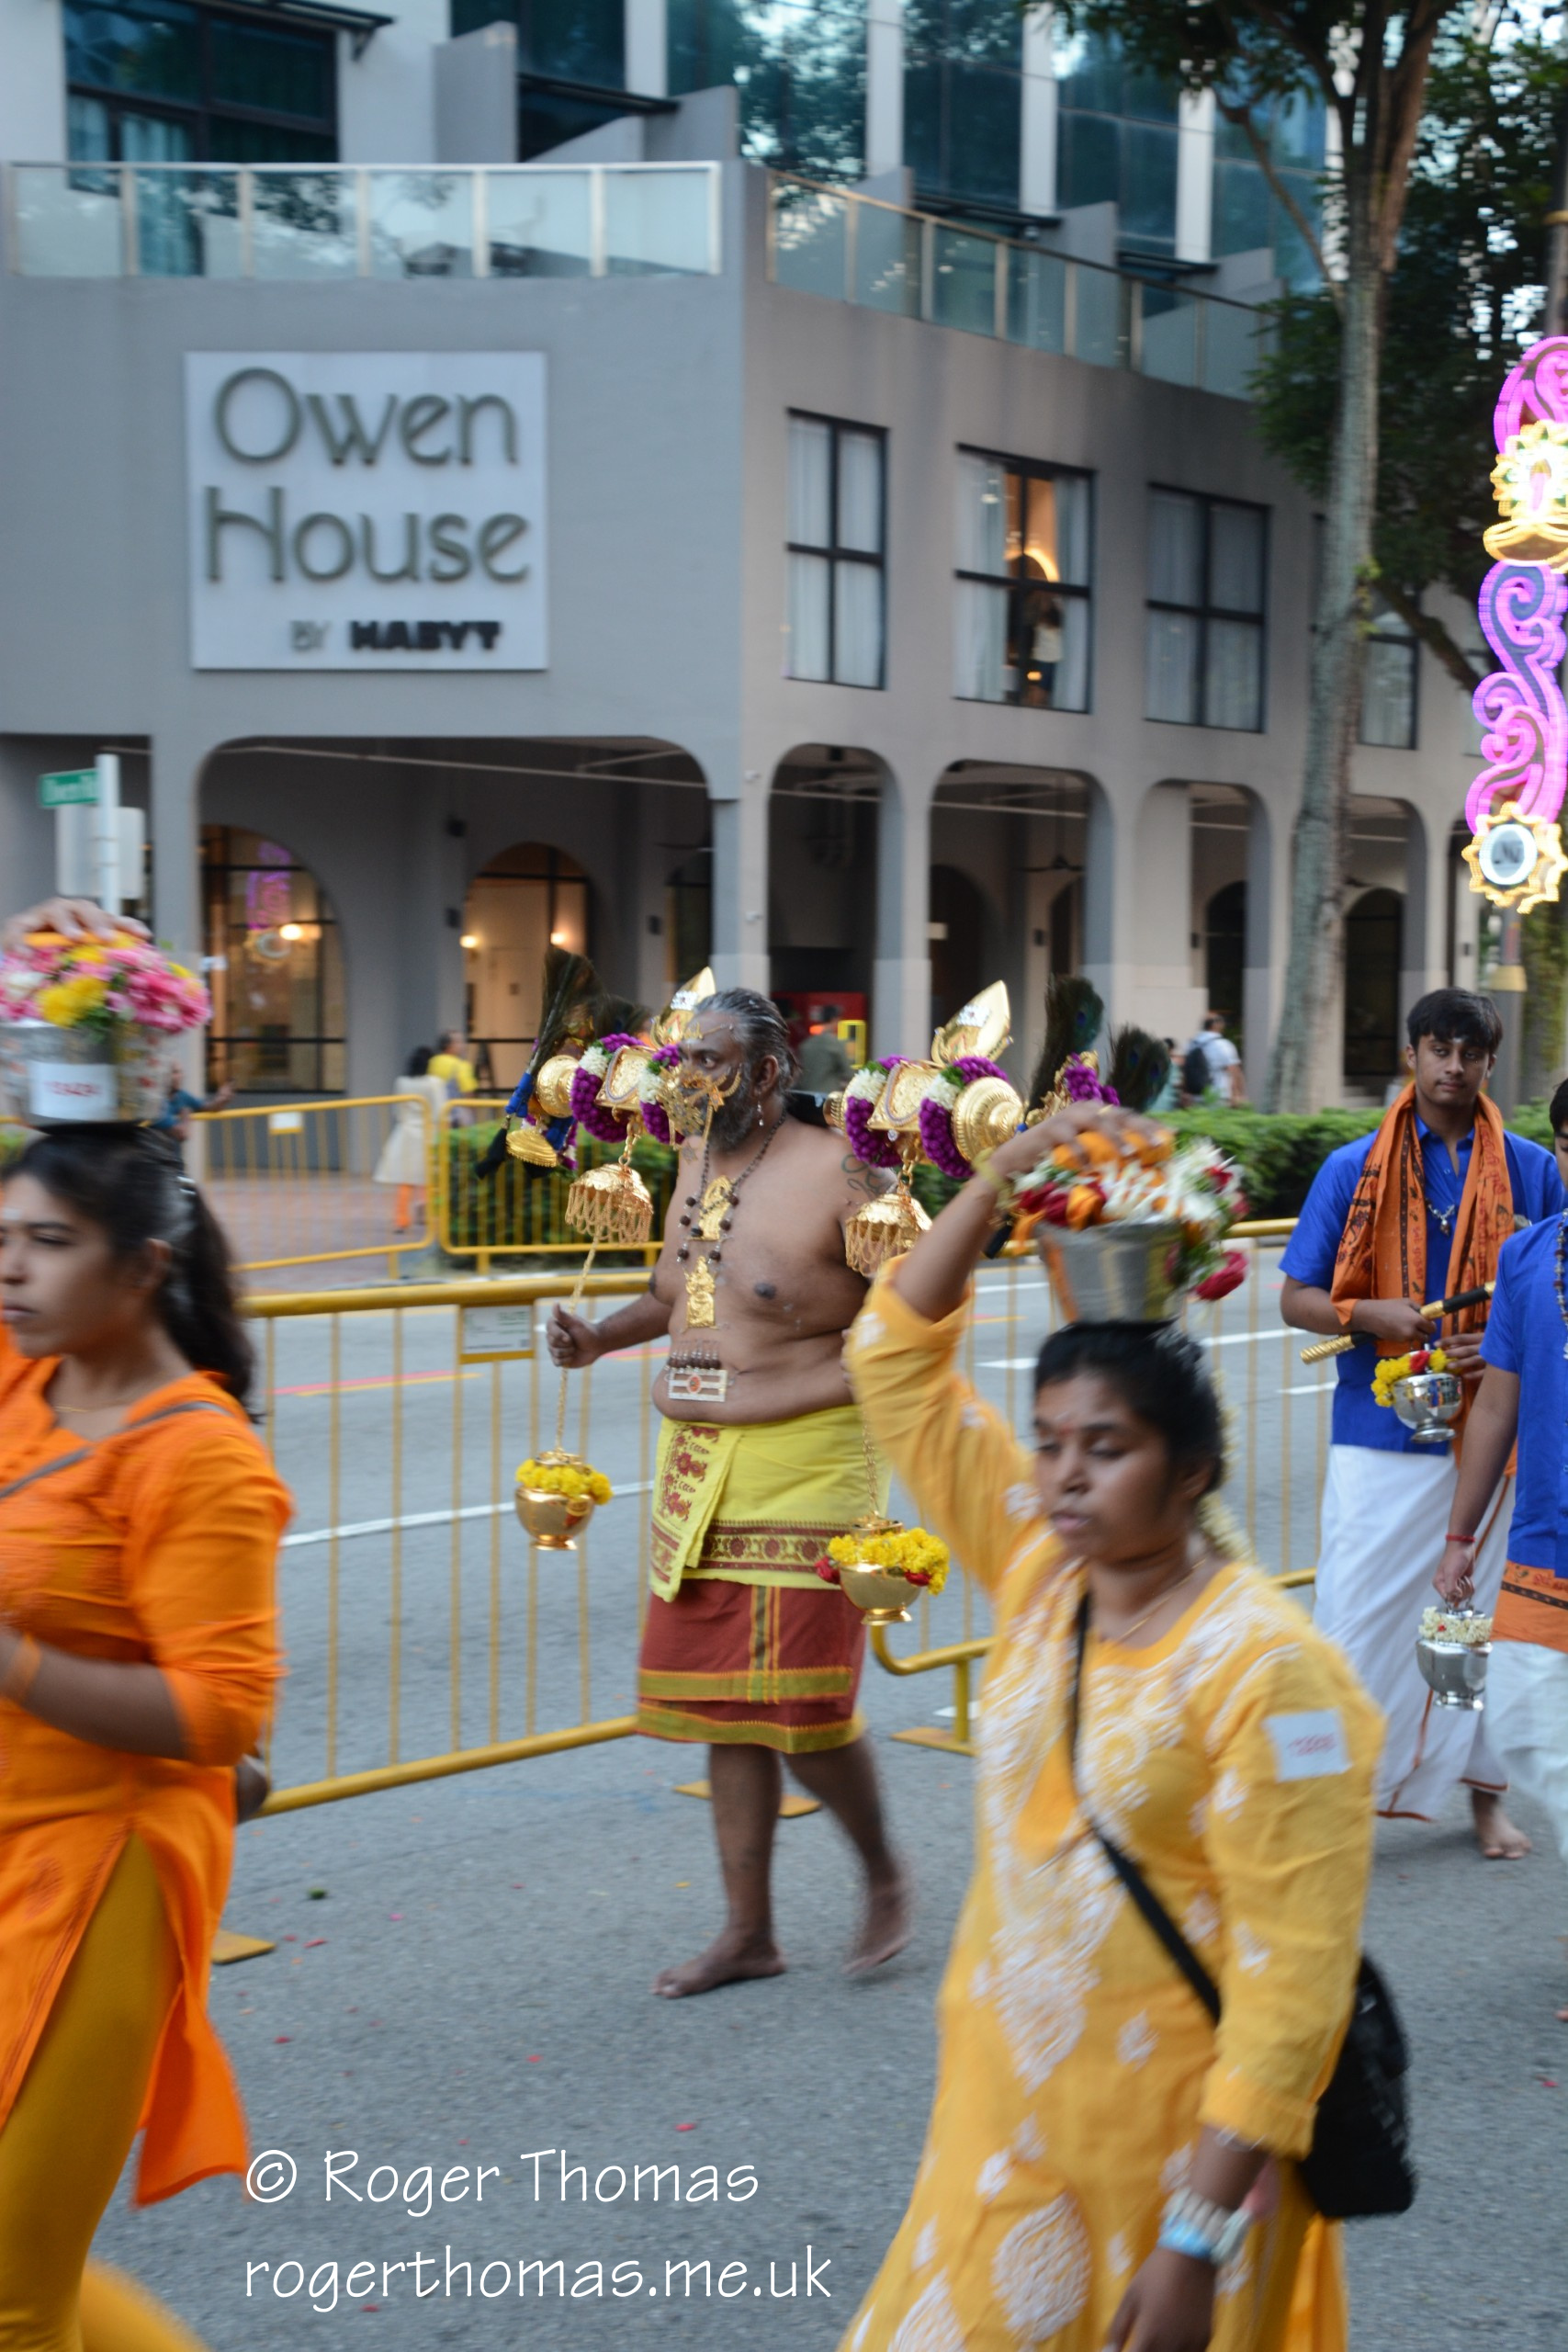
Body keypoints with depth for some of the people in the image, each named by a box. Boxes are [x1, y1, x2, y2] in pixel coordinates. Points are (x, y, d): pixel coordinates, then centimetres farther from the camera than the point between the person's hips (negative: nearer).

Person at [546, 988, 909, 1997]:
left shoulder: (835, 1172, -12)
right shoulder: (695, 1160, 10)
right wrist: (601, 1337, 8)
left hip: (803, 1463, -7)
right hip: (696, 1462, 7)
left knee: (803, 1706, -5)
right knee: (722, 1702, 11)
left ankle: (884, 1873, 24)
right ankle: (749, 1930, 24)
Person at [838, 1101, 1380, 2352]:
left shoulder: (1265, 1671, -21)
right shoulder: (1038, 1565, -4)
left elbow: (1294, 1977, -22)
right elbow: (897, 1362, 0)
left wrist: (1200, 2239, -22)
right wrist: (1001, 1176, -10)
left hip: (1177, 2142, -5)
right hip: (1004, 2107, 6)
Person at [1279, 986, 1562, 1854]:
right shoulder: (1353, 1170, 2)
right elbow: (1297, 1299, 4)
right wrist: (1373, 1313, -15)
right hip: (1380, 1432, -1)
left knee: (1490, 1608, 10)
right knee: (1358, 1611, -1)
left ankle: (1488, 1791, 25)